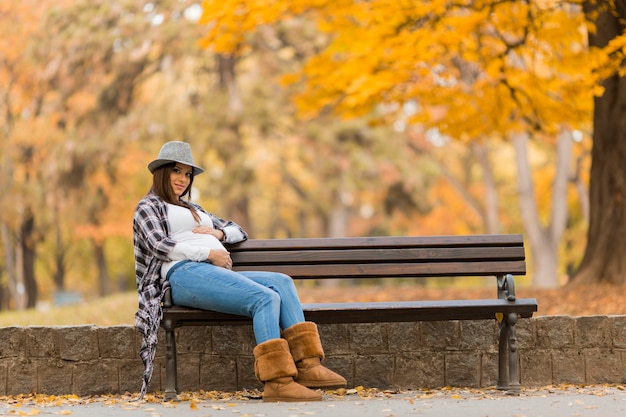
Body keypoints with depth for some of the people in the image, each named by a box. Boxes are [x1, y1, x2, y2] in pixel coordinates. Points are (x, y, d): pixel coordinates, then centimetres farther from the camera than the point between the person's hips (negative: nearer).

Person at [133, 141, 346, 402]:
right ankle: (277, 382, -35)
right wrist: (209, 254, -12)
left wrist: (218, 233, 10)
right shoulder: (148, 207, 13)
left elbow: (238, 231, 34)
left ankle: (307, 366, -28)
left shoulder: (193, 209, 35)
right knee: (266, 298, -28)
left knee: (281, 283, -18)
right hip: (184, 275, -7)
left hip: (216, 273, 7)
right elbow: (160, 246, -6)